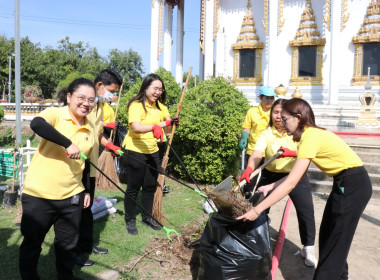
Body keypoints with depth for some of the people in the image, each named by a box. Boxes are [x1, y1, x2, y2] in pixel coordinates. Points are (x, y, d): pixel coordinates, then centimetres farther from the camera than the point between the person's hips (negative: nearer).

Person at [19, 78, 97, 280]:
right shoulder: (55, 114, -9)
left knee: (68, 243, 16)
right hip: (38, 194, -4)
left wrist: (86, 190, 16)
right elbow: (36, 124, -32)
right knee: (32, 243, 12)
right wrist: (68, 144, -35)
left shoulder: (90, 129, 7)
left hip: (71, 197, 4)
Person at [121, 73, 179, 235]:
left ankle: (147, 217, 33)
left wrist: (168, 123, 5)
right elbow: (136, 127, -34)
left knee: (150, 186, 16)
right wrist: (154, 127, -49)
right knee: (133, 188, 6)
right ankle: (130, 220, 23)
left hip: (152, 151, 7)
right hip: (135, 152, -7)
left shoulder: (157, 106, 7)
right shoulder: (136, 105, -17)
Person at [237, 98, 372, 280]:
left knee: (336, 240, 2)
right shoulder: (312, 133, 4)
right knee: (328, 236, 18)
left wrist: (257, 210, -27)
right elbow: (297, 175, 7)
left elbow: (290, 183, -28)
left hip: (353, 186, -9)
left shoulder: (310, 138, -24)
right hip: (345, 183, 9)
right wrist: (269, 187, 4)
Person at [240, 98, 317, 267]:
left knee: (306, 212, -2)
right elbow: (257, 153, -31)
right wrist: (249, 169, -51)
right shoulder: (266, 134, -14)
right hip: (271, 175, 0)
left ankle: (308, 249, 21)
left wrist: (291, 153, -40)